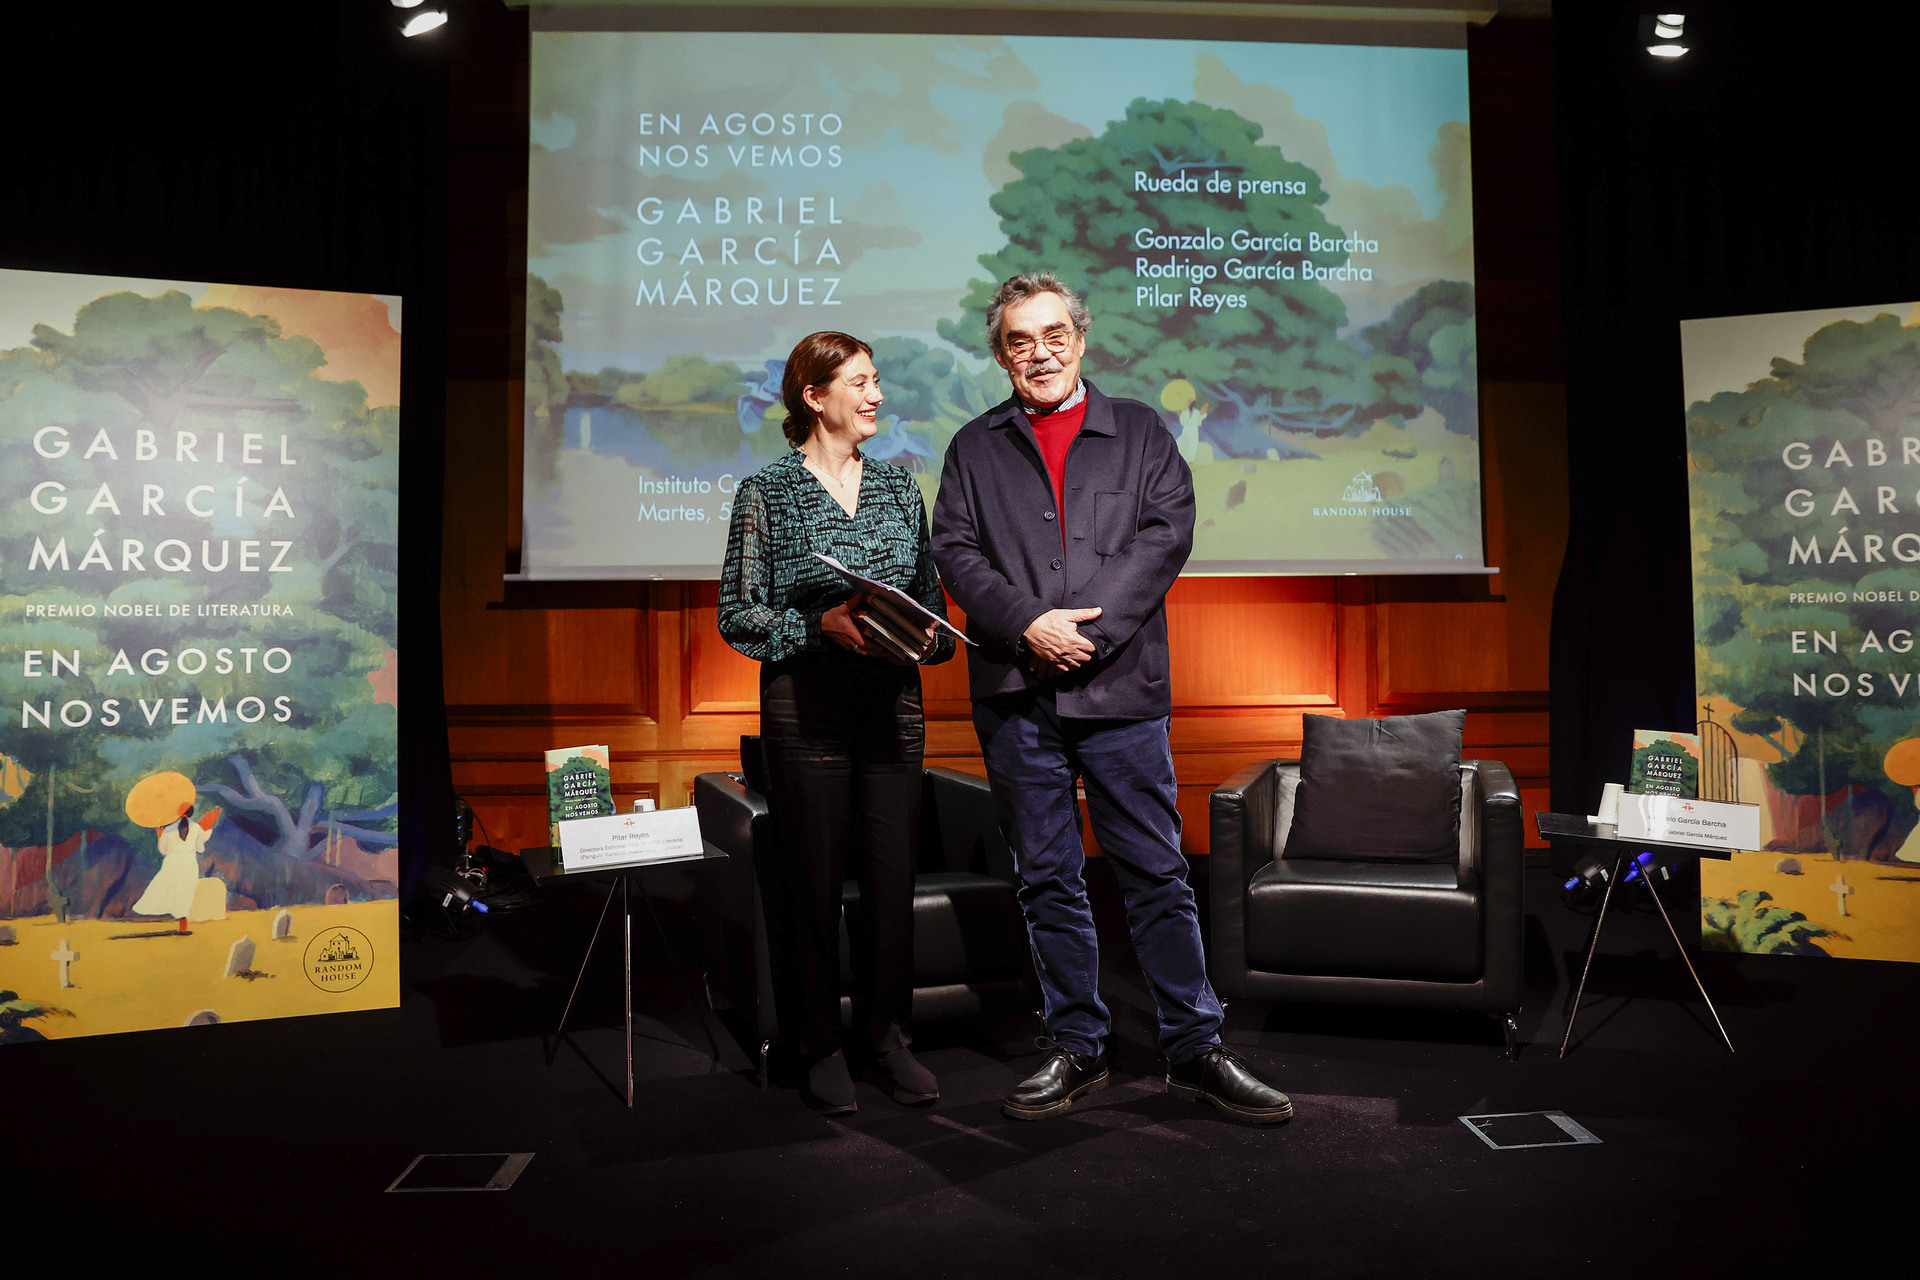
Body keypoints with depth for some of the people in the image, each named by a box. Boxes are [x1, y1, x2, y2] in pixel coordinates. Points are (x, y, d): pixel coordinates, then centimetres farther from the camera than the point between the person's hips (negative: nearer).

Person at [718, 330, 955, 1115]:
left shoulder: (898, 488, 12)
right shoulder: (767, 491, -1)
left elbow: (930, 596, 16)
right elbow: (738, 613, -3)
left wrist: (927, 635, -5)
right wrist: (823, 625, -16)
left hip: (893, 705, 4)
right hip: (806, 706, -4)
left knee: (893, 876, 5)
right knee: (814, 881, 3)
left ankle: (885, 1035, 21)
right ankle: (821, 1047, 19)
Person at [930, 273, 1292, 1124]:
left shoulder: (1139, 431, 12)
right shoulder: (974, 447, 15)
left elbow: (1166, 533, -1)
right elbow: (956, 551, 4)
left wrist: (1090, 628, -12)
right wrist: (1030, 625, -12)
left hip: (1120, 688, -1)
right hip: (1015, 695, 2)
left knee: (1157, 875, 2)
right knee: (1047, 880, 8)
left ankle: (1195, 1051, 13)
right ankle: (1077, 1048, 20)